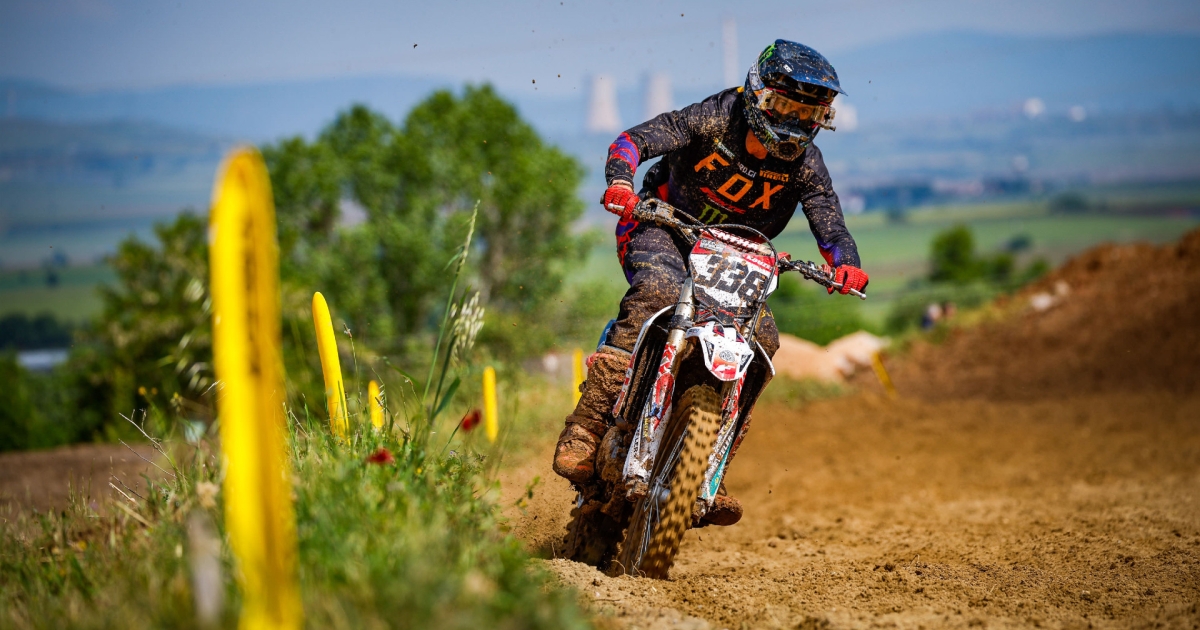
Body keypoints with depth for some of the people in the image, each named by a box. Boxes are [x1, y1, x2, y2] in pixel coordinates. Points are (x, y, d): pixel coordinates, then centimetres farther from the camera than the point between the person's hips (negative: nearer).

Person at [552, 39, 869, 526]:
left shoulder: (804, 164, -7)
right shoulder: (717, 117, -16)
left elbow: (830, 226, -13)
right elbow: (636, 139, -21)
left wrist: (846, 264, -36)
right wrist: (621, 180, -42)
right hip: (662, 227, -4)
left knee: (762, 340, -16)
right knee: (658, 291, -36)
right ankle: (583, 430, -38)